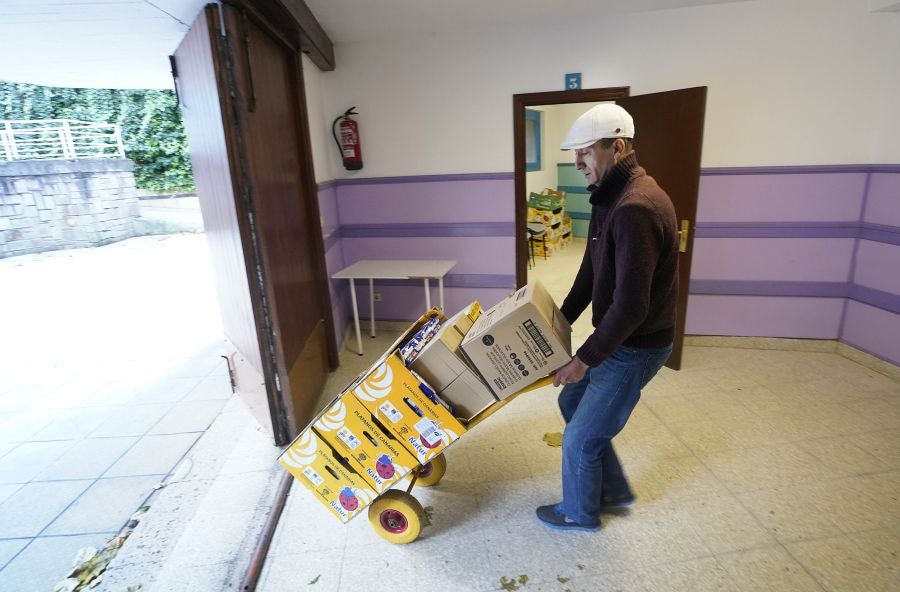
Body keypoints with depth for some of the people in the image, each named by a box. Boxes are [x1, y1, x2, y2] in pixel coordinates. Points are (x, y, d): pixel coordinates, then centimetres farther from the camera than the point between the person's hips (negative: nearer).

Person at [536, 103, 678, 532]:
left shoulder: (635, 209, -29)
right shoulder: (610, 197, 5)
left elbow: (631, 305, -30)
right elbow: (591, 270, 13)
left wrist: (585, 359, -20)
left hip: (635, 348, -10)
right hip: (615, 335, 10)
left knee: (581, 437, 6)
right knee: (573, 402, 24)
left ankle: (579, 513, 35)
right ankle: (613, 489, 43)